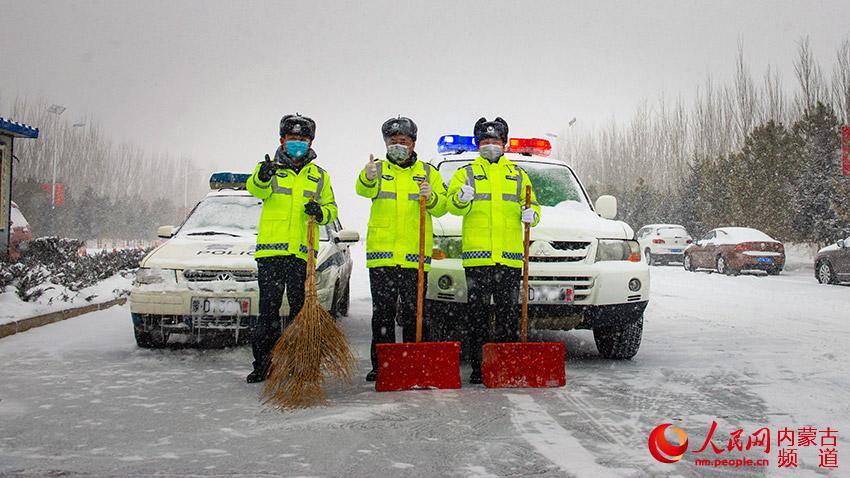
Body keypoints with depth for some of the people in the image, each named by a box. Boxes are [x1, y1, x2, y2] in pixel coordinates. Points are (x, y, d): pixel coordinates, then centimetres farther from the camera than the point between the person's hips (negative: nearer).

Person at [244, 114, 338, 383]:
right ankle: (263, 362, 9)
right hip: (270, 249, -1)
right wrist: (262, 178, -37)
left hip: (302, 252, 2)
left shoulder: (319, 176, 15)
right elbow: (256, 190, -13)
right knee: (269, 306, 1)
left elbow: (331, 208, 17)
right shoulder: (271, 169, 8)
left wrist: (321, 212, -6)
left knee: (300, 306, 4)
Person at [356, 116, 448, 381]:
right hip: (381, 254, 0)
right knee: (382, 313, 4)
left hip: (415, 256, 0)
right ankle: (381, 365, 10)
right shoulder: (378, 169, 9)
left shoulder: (428, 172, 11)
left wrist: (431, 197, -18)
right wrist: (367, 179, -36)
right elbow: (364, 190, -14)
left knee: (412, 314, 4)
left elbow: (441, 208, 3)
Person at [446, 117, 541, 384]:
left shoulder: (518, 175, 19)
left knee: (509, 312, 4)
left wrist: (531, 215, -3)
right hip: (477, 255, -2)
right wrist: (461, 199, -25)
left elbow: (532, 204, 20)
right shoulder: (466, 173, 11)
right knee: (477, 313, -1)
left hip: (510, 256, 2)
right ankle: (479, 366, 5)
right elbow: (453, 206, -1)